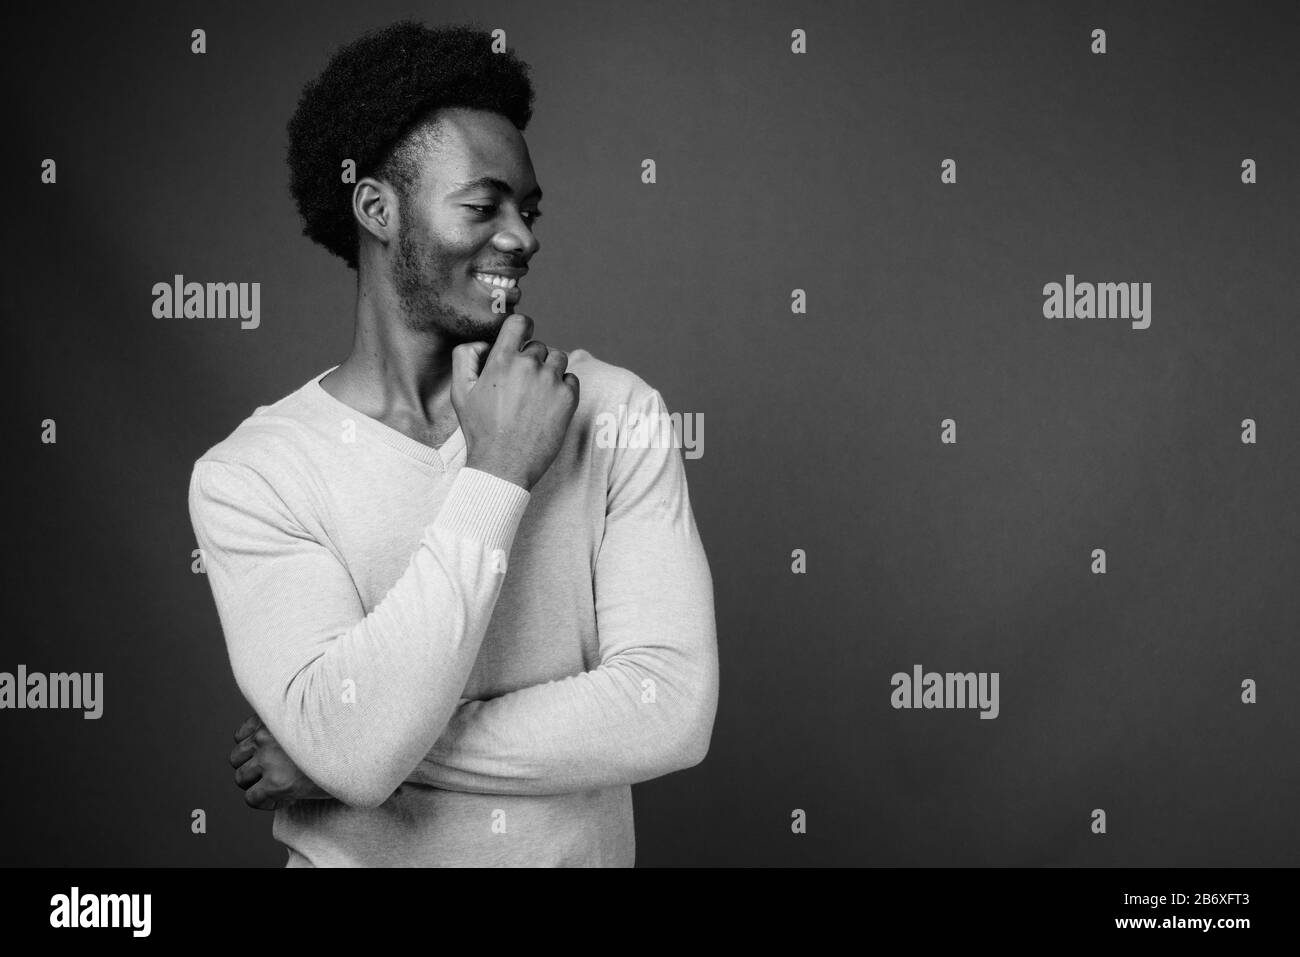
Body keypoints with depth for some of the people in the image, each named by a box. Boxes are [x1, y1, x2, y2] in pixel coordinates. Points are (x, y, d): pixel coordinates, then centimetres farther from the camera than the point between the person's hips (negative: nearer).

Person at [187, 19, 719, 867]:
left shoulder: (616, 413, -9)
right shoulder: (250, 474, -14)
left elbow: (673, 710, -18)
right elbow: (354, 751, -26)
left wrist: (370, 749, -20)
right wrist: (496, 476, -23)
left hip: (585, 850, 2)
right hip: (358, 858, -1)